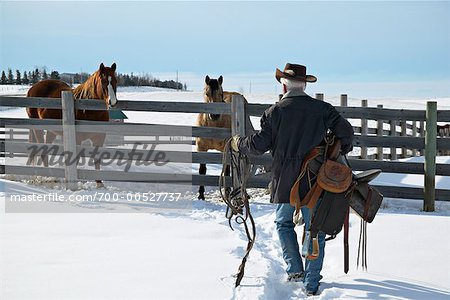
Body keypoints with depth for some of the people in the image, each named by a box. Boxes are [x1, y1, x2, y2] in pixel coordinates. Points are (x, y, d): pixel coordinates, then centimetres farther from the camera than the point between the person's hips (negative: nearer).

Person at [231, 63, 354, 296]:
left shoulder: (274, 112, -3)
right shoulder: (322, 109, 0)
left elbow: (258, 145, -4)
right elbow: (346, 131, -2)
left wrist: (239, 144, 15)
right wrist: (342, 151, 18)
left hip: (284, 181, 0)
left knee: (284, 223, 22)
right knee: (315, 230, 8)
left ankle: (295, 270, 12)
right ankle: (311, 284, 8)